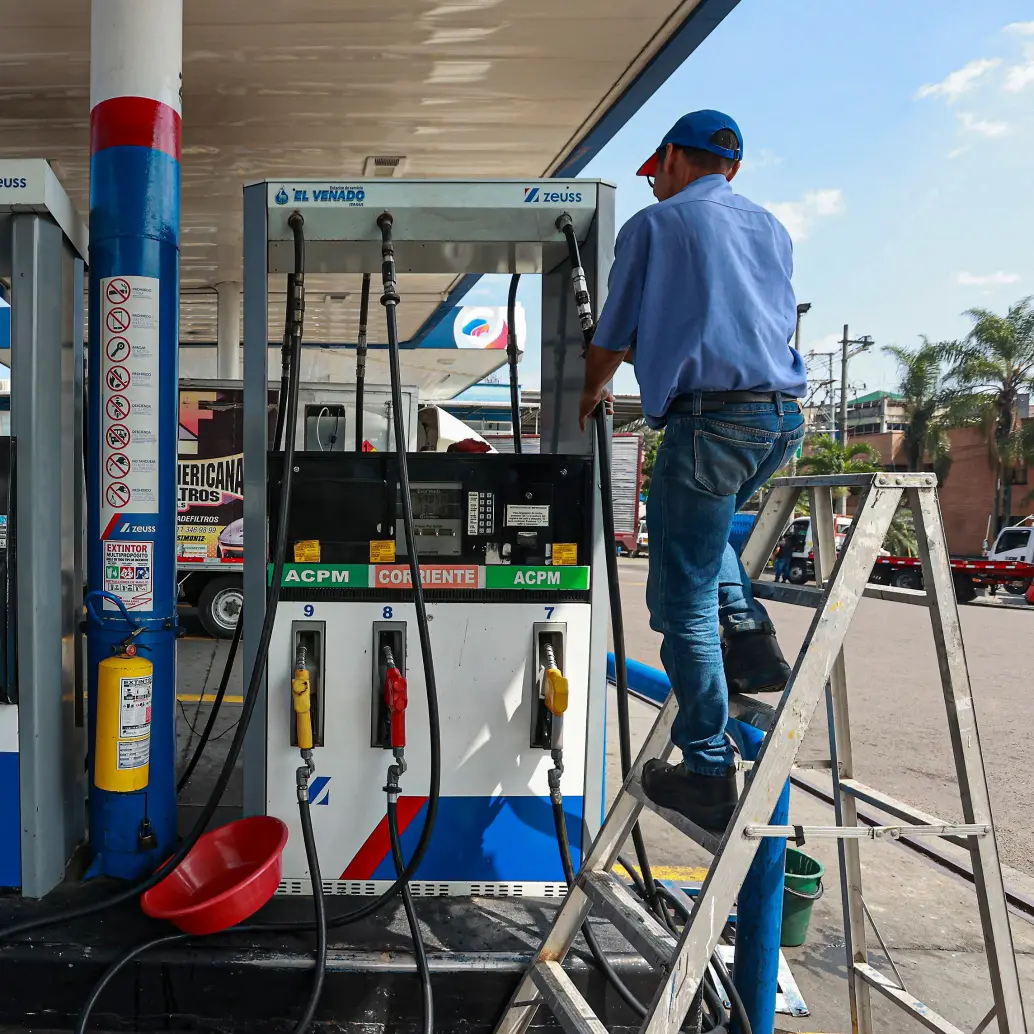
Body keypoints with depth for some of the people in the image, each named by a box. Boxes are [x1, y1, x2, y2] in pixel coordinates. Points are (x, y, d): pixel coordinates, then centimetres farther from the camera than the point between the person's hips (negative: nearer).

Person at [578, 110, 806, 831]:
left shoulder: (654, 224, 6)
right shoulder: (772, 228, 23)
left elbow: (609, 340, 9)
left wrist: (592, 395, 31)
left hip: (711, 419, -7)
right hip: (785, 415, 7)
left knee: (684, 599, 1)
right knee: (694, 517, 32)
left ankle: (709, 776, 7)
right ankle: (751, 638, 18)